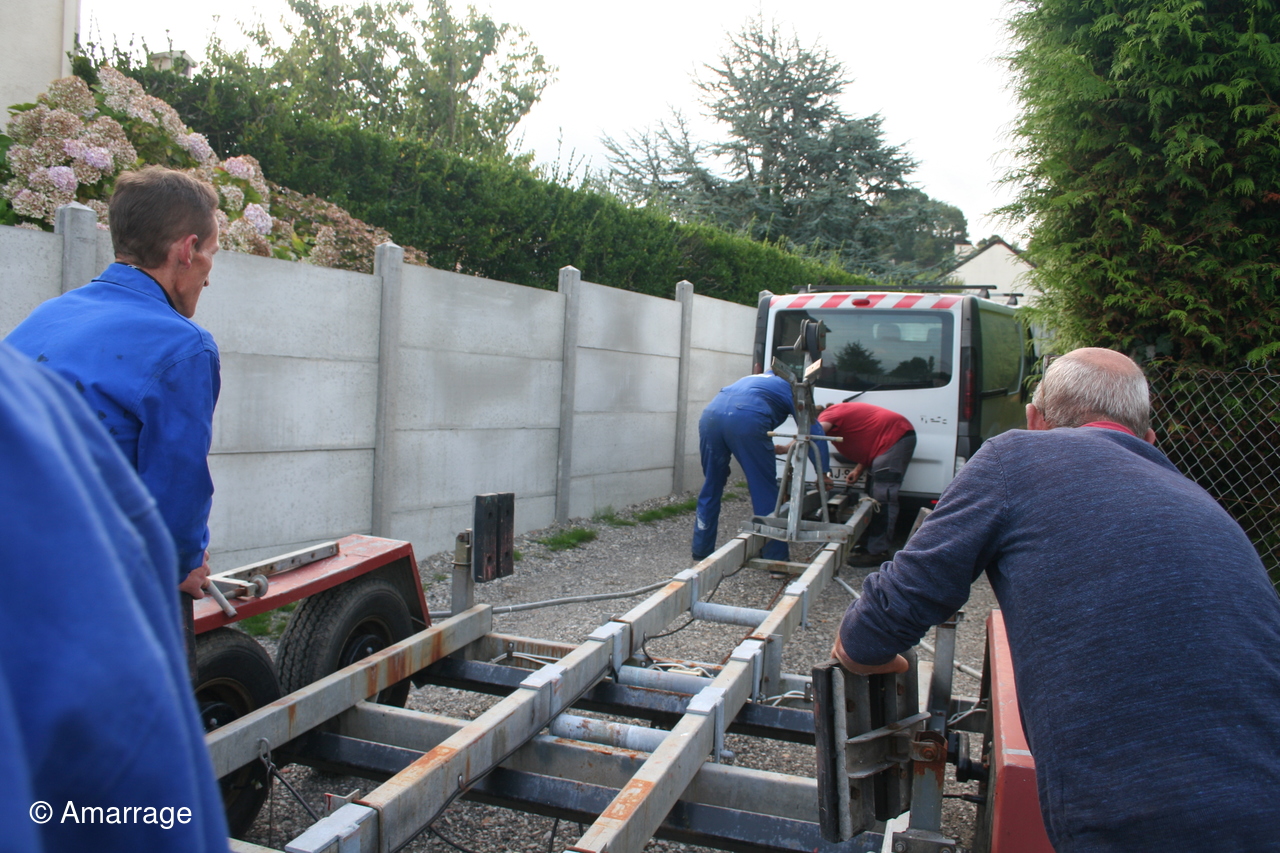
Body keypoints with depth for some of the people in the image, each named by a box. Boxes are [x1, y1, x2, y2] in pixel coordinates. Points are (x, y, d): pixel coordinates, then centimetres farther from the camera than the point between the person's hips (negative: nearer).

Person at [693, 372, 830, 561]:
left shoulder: (753, 379, 42)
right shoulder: (791, 388, 27)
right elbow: (813, 431, 16)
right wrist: (824, 471, 15)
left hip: (710, 415, 5)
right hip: (746, 419, -5)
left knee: (711, 485, 18)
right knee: (764, 489, 7)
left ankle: (701, 550, 25)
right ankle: (776, 557, 12)